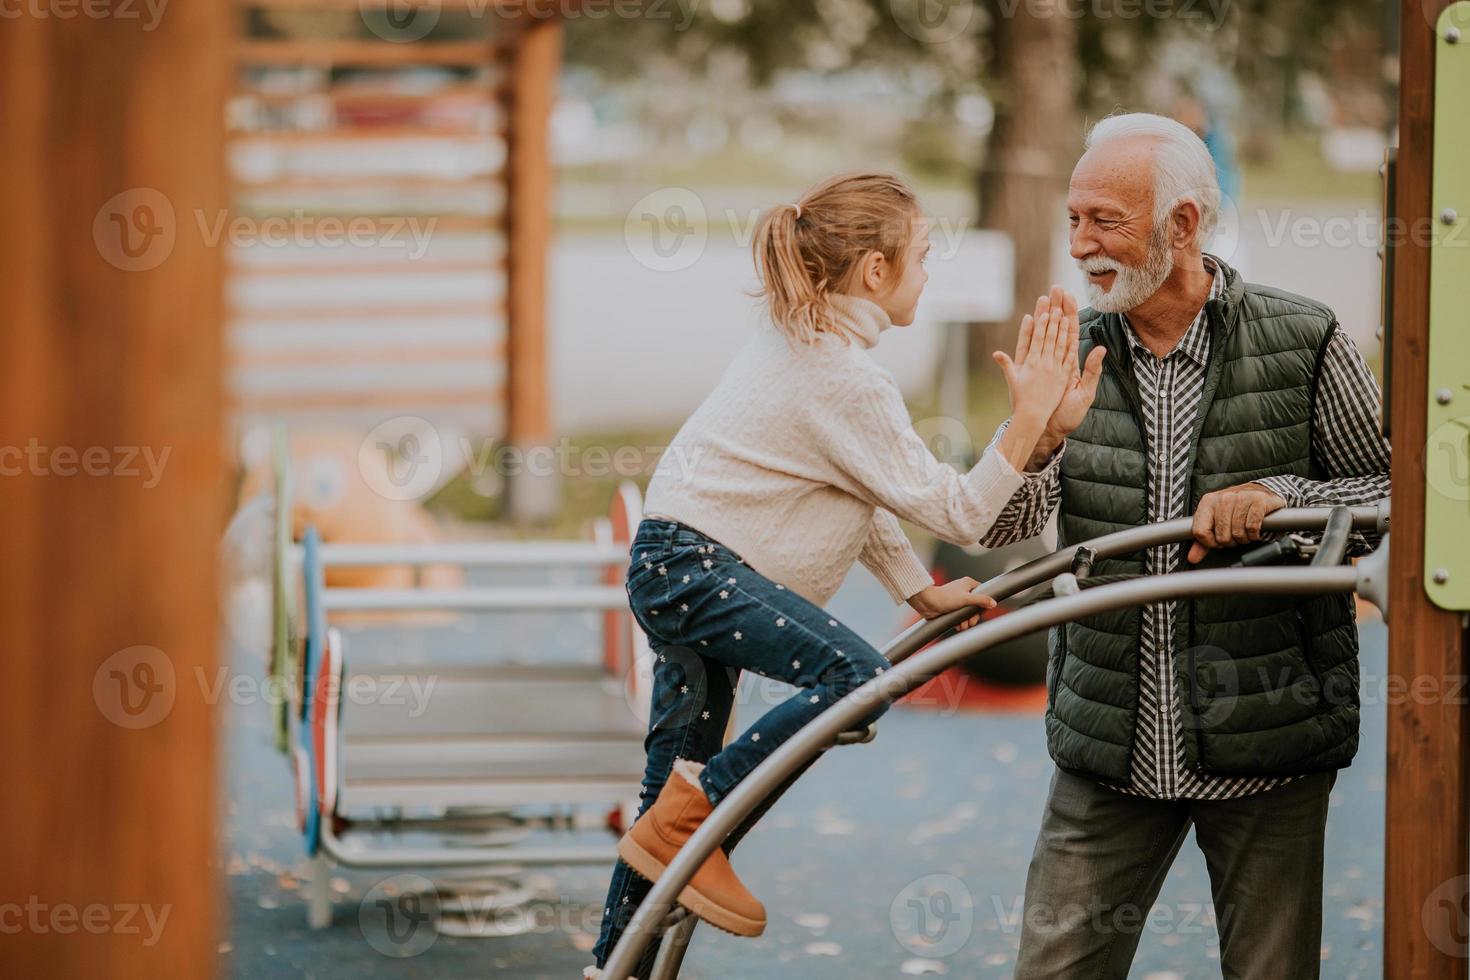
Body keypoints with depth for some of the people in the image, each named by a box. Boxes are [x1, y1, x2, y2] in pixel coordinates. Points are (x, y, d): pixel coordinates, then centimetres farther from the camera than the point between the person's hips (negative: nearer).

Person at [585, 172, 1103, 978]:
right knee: (856, 674, -26)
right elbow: (957, 512, -16)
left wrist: (921, 592, 14)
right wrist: (1033, 415, -18)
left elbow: (859, 491, 19)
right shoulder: (846, 380, -17)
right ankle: (682, 822, -18)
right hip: (694, 566, -11)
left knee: (681, 774, 14)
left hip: (679, 568, 11)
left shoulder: (802, 345, 15)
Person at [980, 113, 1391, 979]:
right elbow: (995, 527, -4)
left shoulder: (1303, 343, -6)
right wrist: (1038, 438, -25)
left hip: (1264, 745, -3)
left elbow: (1399, 492, 1)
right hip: (1108, 750, 3)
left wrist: (1278, 496, -18)